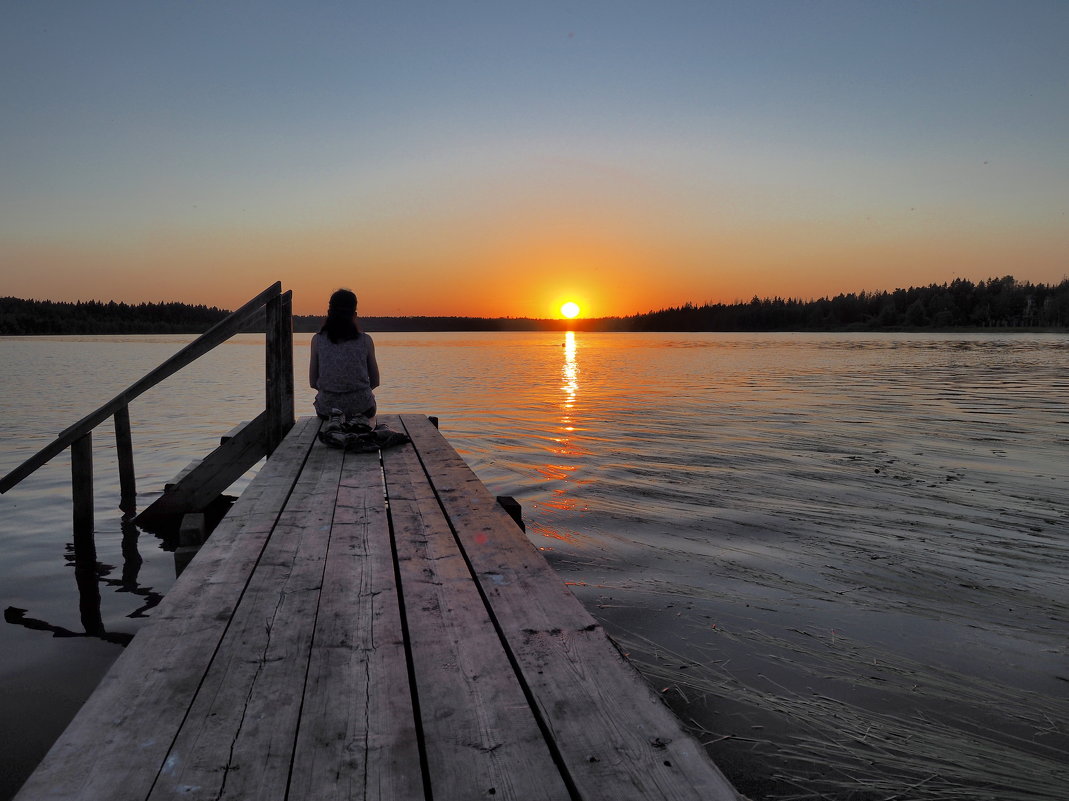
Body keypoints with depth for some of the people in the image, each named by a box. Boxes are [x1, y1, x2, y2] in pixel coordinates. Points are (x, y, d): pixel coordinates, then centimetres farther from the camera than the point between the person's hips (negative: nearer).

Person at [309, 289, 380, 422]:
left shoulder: (317, 340, -4)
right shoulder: (365, 340, -5)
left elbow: (313, 382, 1)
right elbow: (375, 381, 2)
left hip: (327, 410, 1)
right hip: (360, 409, 0)